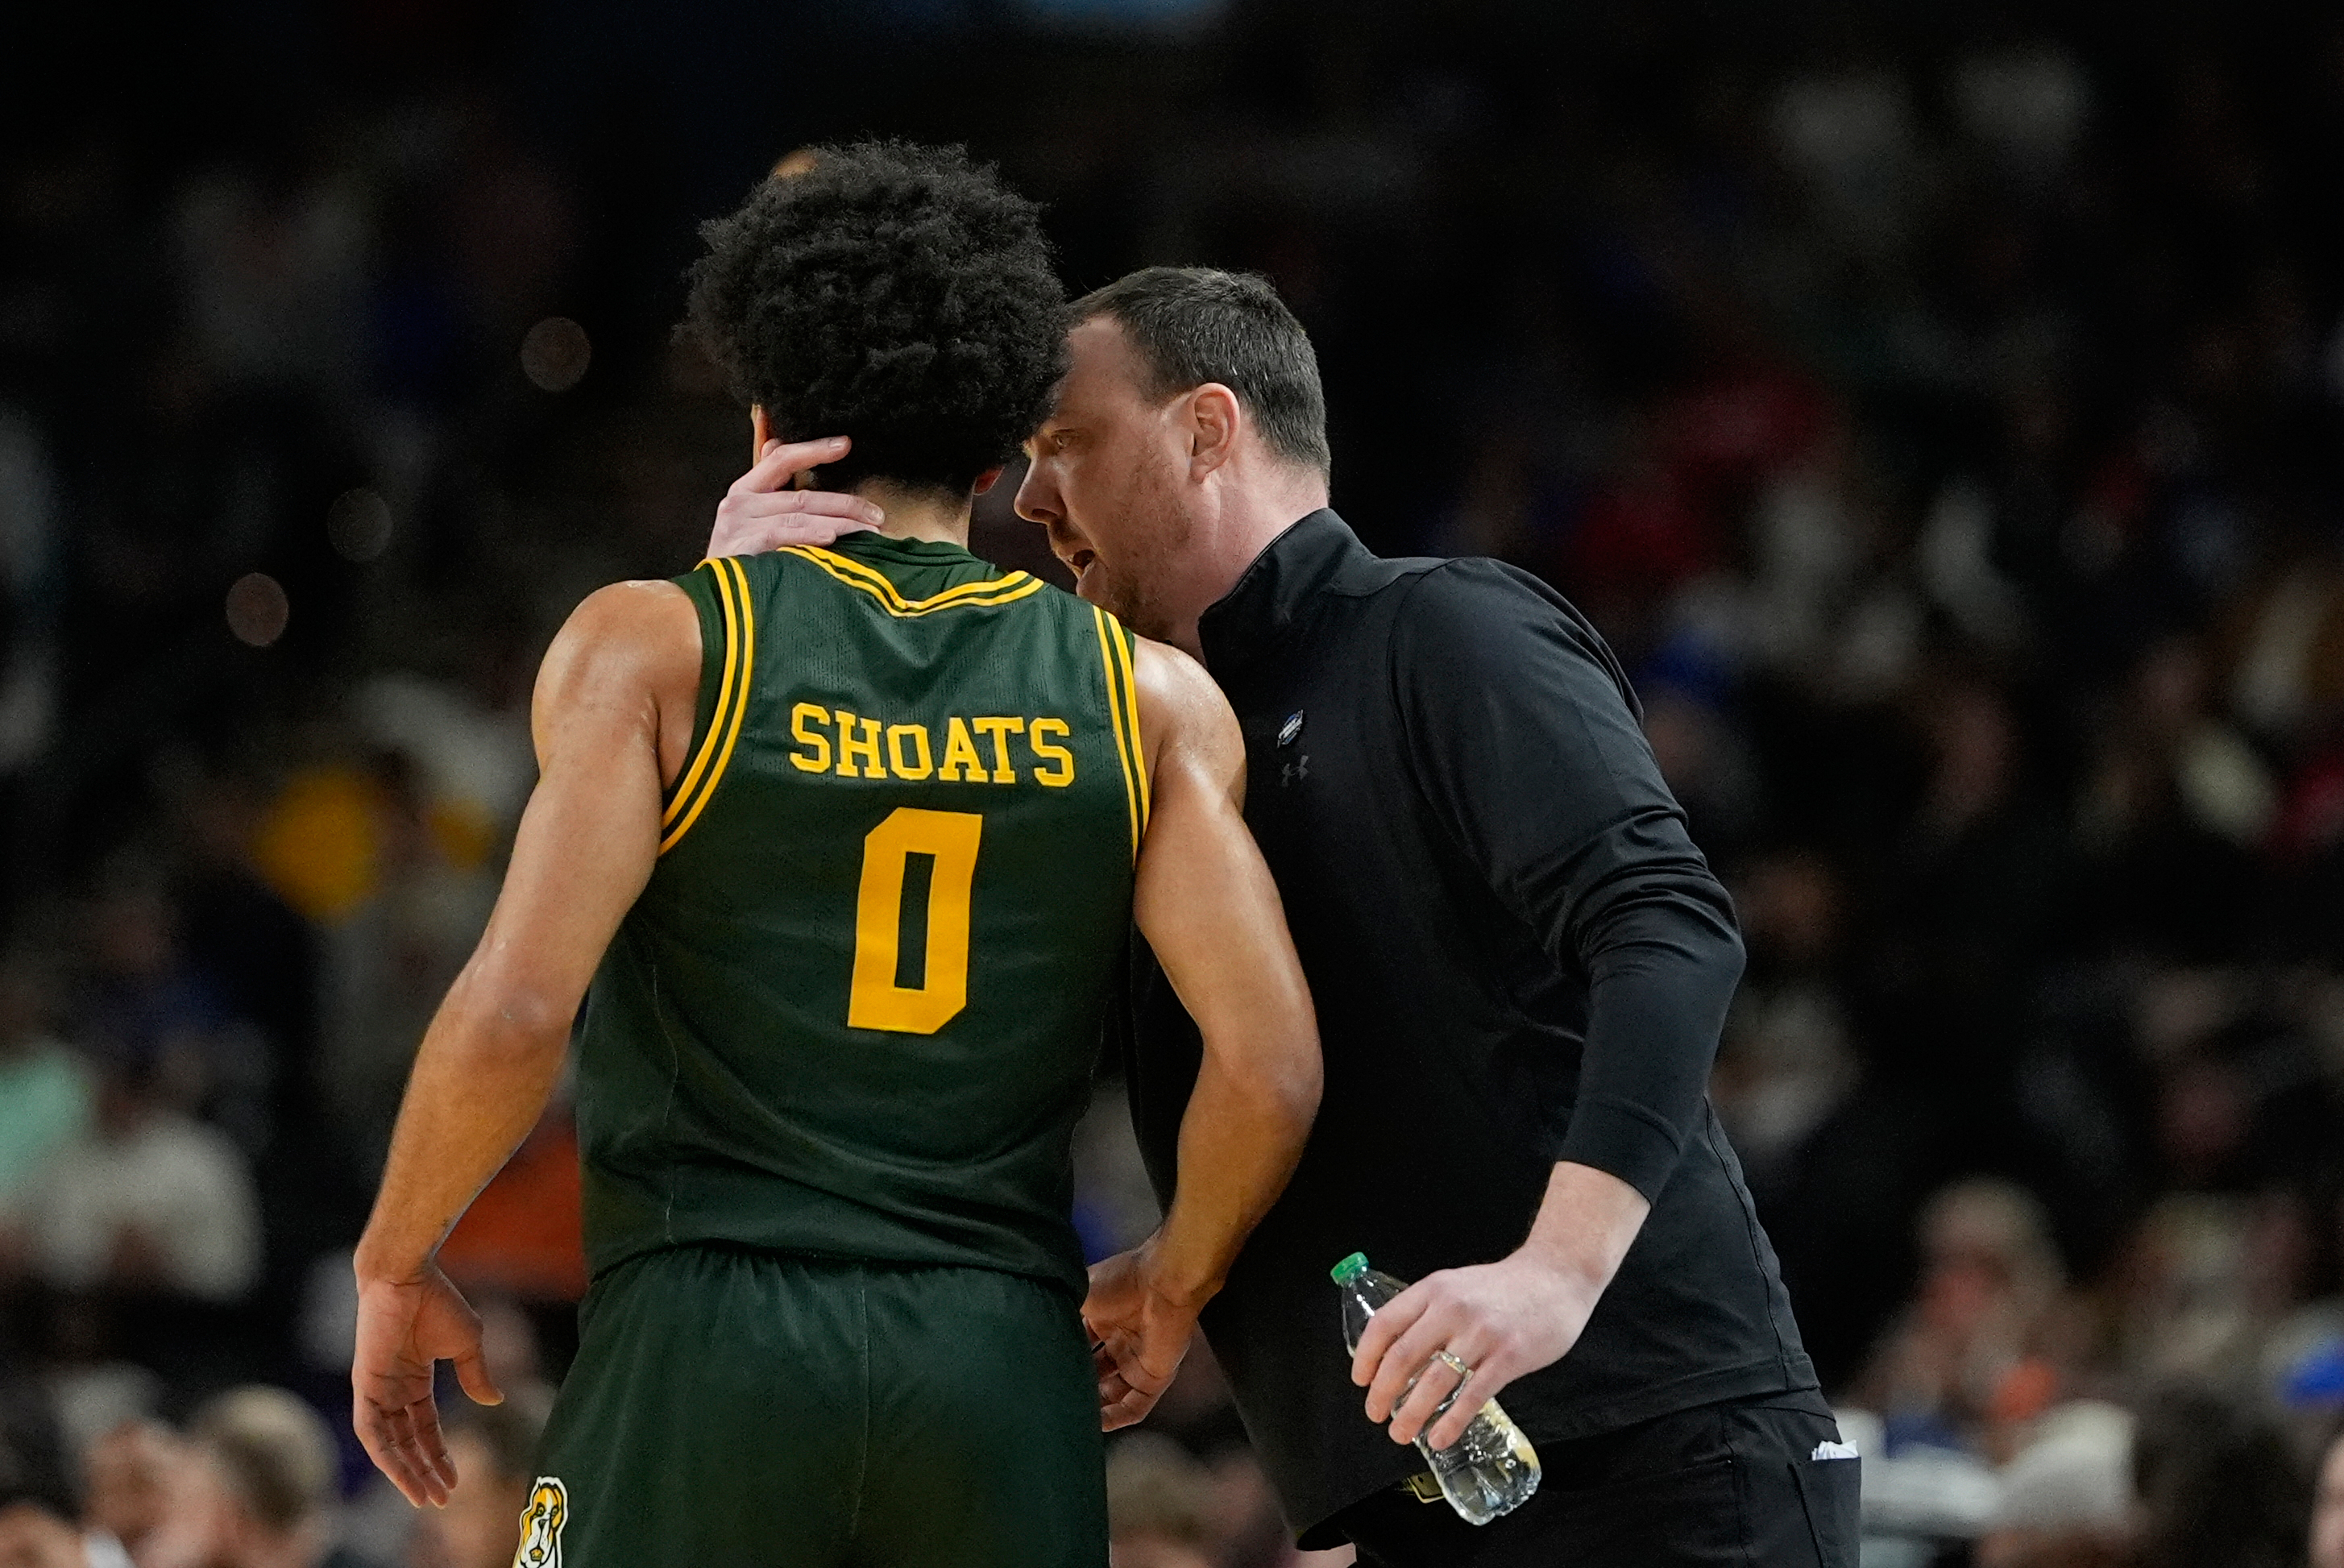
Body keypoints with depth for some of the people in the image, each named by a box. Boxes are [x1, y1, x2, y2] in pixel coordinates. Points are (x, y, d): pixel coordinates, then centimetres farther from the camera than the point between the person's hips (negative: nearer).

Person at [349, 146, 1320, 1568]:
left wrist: (397, 1266, 6)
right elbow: (1271, 1065, 0)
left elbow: (515, 1012, -9)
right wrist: (1168, 1288, 17)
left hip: (702, 1347, -2)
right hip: (1003, 1368, 2)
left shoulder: (658, 648, 1)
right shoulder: (1147, 695, 8)